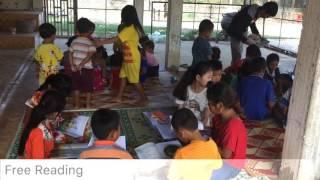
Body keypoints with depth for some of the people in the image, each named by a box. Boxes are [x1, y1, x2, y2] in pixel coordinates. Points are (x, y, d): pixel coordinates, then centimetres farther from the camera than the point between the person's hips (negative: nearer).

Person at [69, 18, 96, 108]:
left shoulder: (74, 42, 5)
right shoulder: (90, 43, -9)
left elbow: (70, 54, 1)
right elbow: (89, 56, -20)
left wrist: (72, 65, -5)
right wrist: (81, 64, -19)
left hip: (75, 68, 4)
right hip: (87, 68, -4)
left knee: (76, 88, 14)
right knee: (88, 88, 8)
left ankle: (77, 105, 21)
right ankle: (88, 105, 12)